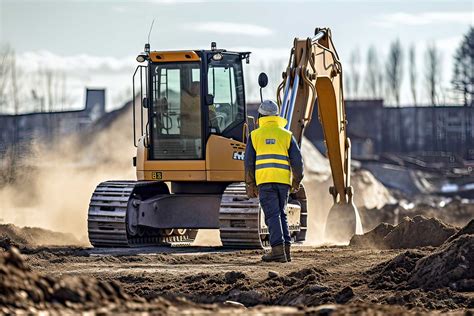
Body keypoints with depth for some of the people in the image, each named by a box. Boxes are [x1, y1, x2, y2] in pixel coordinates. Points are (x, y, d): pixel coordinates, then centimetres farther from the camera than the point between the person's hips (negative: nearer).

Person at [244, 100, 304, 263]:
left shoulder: (255, 135, 7)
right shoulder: (287, 135, 10)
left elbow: (249, 161, 4)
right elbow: (297, 160, 5)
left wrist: (250, 184, 9)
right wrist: (296, 180, 17)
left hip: (264, 181, -2)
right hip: (283, 180, 2)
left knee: (272, 215, -5)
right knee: (281, 214, 13)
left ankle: (278, 249, -16)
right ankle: (286, 249, 8)